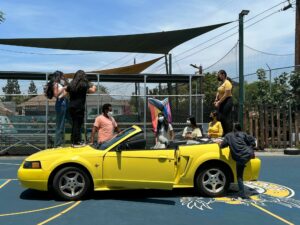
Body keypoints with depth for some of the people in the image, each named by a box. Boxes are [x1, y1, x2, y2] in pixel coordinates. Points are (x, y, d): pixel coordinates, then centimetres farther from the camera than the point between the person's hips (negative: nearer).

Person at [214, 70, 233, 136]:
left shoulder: (227, 83, -12)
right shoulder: (221, 83, 15)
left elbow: (226, 94, -18)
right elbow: (218, 92, 15)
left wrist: (219, 102, -17)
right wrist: (216, 100, -2)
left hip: (227, 102, -9)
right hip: (221, 103, 9)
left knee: (227, 118, -8)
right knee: (220, 118, 8)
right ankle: (223, 133, 17)